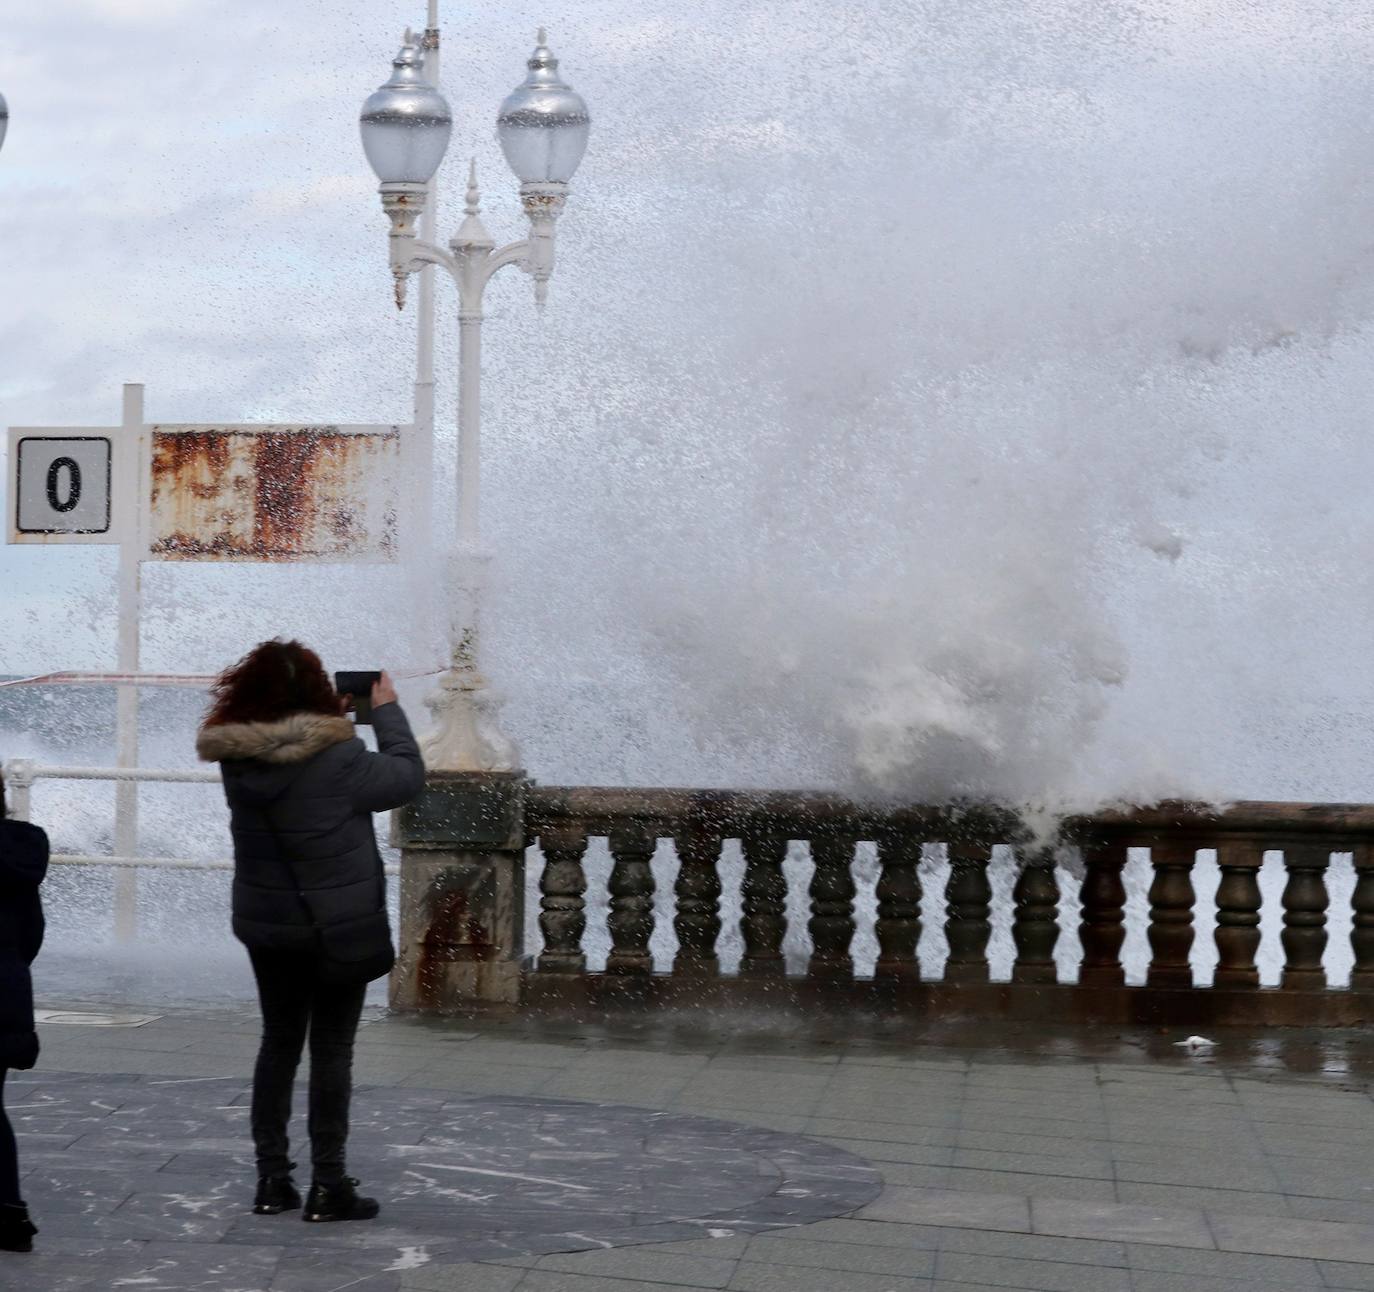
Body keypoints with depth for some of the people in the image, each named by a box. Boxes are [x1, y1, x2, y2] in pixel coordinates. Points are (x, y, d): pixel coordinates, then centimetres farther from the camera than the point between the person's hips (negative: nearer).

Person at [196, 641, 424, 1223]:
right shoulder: (337, 756, -23)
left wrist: (344, 715, 7)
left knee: (279, 1043, 16)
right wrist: (387, 709, 4)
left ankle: (272, 1179, 20)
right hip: (339, 927, -5)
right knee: (332, 1049, 4)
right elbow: (407, 774, -9)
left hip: (266, 925, 5)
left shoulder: (238, 759, -7)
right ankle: (328, 1185, 7)